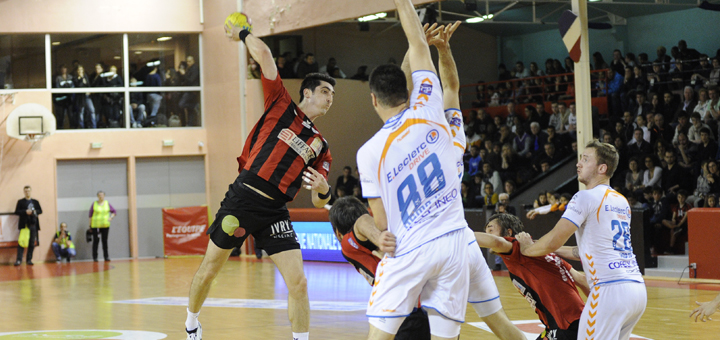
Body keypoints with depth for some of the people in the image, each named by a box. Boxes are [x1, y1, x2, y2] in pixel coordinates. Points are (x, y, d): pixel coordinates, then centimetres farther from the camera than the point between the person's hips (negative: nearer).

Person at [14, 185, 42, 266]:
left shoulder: (35, 202, 16)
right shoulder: (20, 201, 7)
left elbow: (40, 211, 13)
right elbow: (16, 212, -1)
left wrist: (35, 212, -8)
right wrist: (25, 212, -15)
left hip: (33, 224, 3)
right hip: (24, 224, -3)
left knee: (32, 243, 2)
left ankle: (29, 259, 8)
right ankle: (19, 260, -11)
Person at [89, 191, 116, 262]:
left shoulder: (107, 204, 7)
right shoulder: (94, 204, 1)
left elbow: (114, 212, 12)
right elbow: (90, 215, 2)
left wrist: (111, 218, -5)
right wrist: (90, 224, -2)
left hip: (105, 226, 2)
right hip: (96, 226, -2)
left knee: (105, 241, 5)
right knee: (96, 241, -2)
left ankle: (106, 256, 10)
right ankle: (95, 257, 3)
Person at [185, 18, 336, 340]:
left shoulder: (321, 146, 14)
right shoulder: (282, 105, 4)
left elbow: (319, 202, 11)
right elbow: (263, 54, -5)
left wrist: (323, 190, -10)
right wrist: (243, 34, 9)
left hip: (275, 212, 3)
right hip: (242, 198, -3)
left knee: (298, 283, -10)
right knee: (209, 269, 10)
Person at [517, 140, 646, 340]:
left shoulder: (587, 197, -3)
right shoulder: (621, 201, 21)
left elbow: (553, 242, -6)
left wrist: (527, 249, 13)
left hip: (611, 288, -8)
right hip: (638, 288, 8)